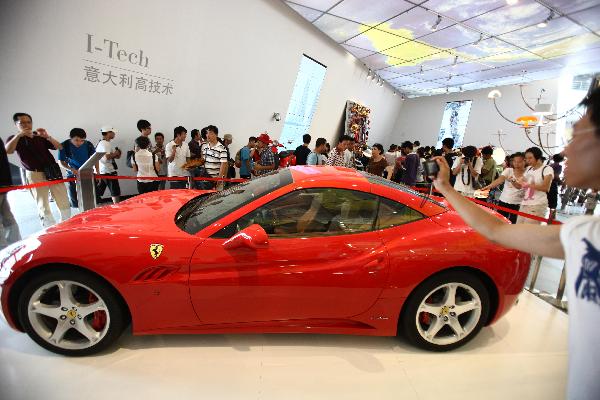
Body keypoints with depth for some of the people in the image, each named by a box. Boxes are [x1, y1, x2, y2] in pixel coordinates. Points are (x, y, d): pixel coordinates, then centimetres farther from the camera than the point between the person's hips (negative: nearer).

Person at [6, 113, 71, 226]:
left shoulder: (40, 137, 10)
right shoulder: (14, 139, 7)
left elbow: (59, 147, 2)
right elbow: (8, 151, -13)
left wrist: (47, 136, -13)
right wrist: (19, 135, -20)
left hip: (53, 172, 2)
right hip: (34, 174, -2)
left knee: (63, 201, 2)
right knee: (43, 205, -2)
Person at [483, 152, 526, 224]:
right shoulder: (508, 170, 0)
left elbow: (522, 187, -15)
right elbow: (499, 179, -17)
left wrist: (513, 181, -33)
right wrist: (489, 186, -36)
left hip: (517, 204, -1)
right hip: (504, 201, 2)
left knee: (513, 223, 3)